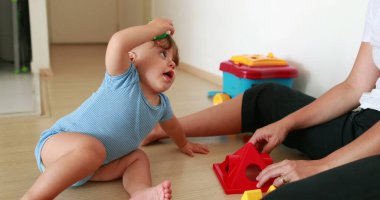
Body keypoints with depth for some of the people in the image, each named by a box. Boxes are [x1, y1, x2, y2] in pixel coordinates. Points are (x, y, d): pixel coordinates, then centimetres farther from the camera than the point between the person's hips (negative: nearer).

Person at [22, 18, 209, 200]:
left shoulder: (161, 104, 7)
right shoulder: (124, 78, -16)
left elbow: (171, 125, 30)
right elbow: (118, 42, -36)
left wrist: (183, 144, 47)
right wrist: (154, 27, -22)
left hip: (91, 166, 8)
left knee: (138, 157, 2)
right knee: (92, 147, -36)